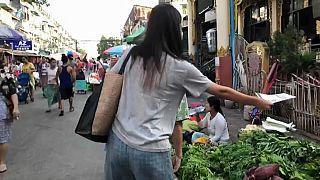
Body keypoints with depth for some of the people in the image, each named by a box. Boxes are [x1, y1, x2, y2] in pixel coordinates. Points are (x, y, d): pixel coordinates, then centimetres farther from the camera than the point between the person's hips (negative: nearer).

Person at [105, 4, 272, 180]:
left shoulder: (130, 55, 3)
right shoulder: (180, 68, -7)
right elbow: (221, 91, 2)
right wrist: (258, 102, 13)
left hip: (117, 142, 5)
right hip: (150, 150, -4)